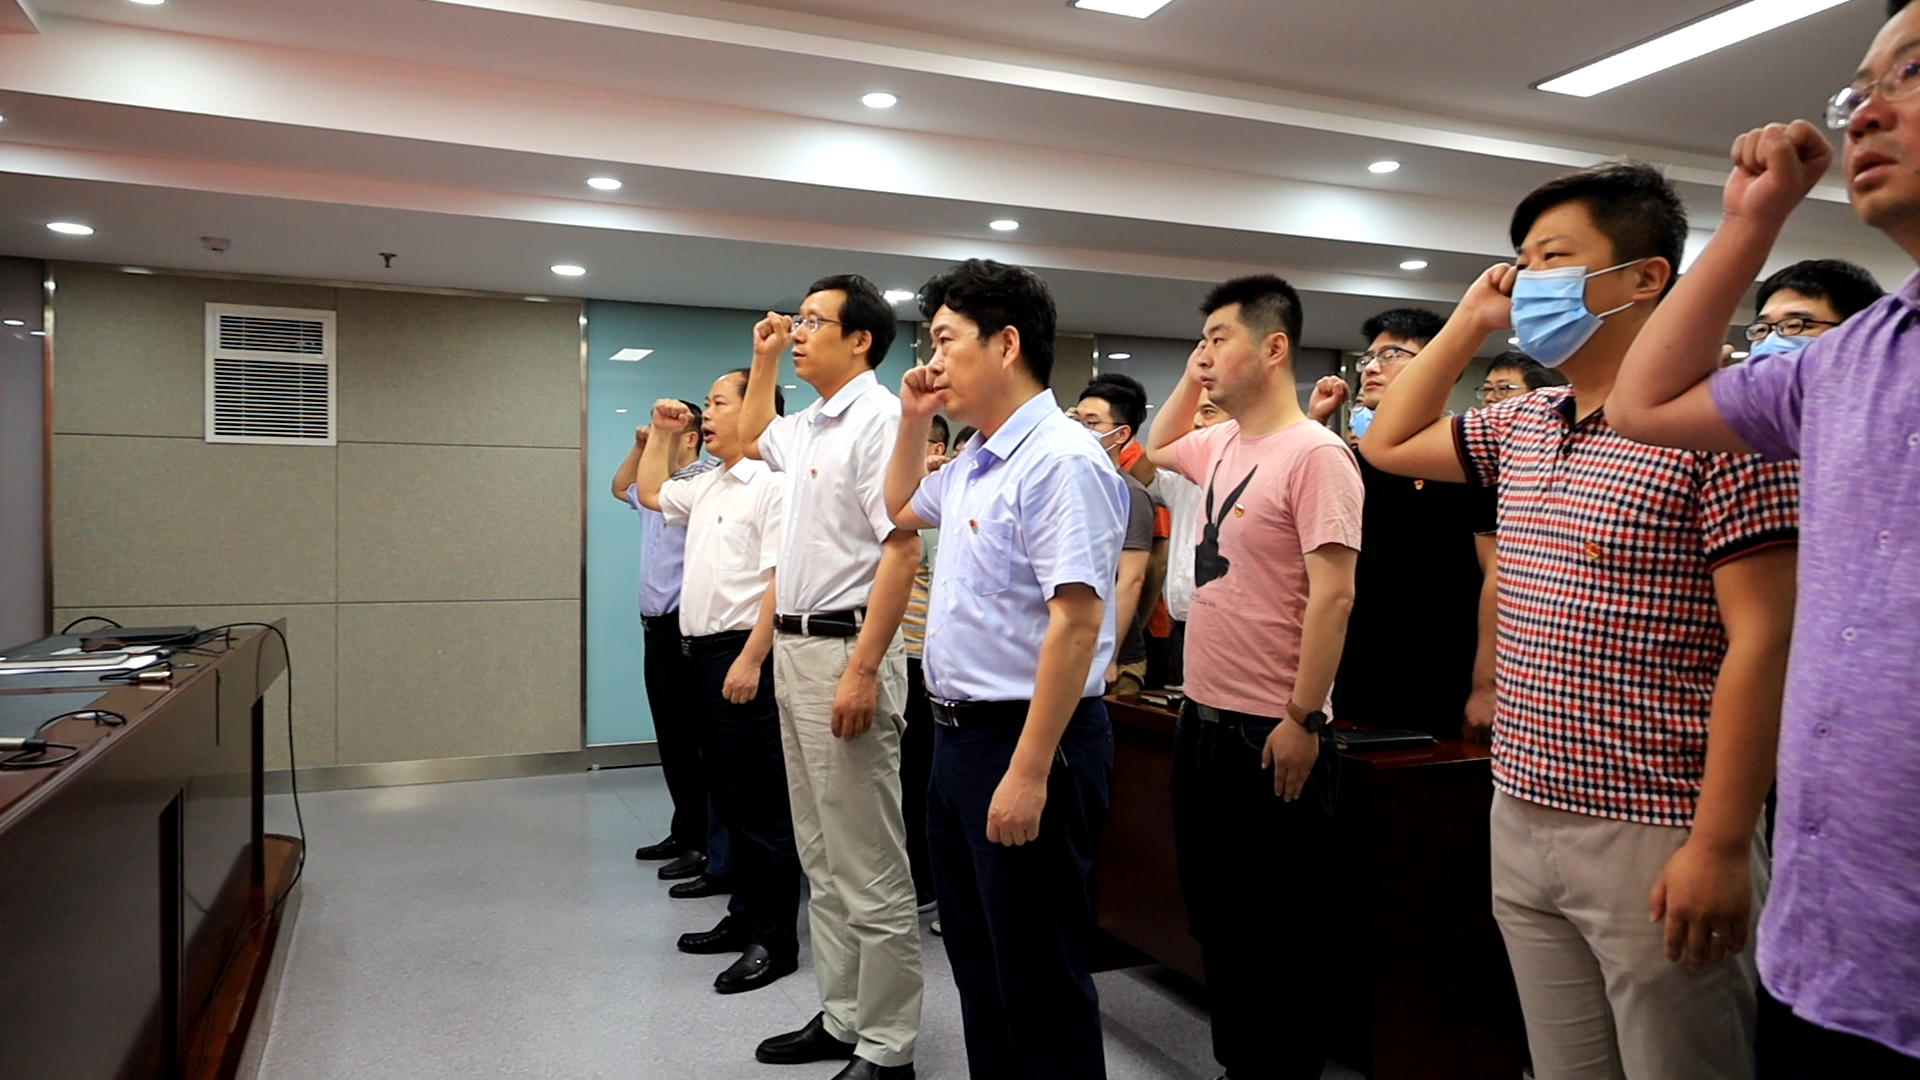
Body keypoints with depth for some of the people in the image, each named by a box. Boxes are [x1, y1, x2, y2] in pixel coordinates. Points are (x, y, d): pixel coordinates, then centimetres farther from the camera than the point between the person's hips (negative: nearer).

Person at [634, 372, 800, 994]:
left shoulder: (769, 483, -13)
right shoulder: (706, 486, 16)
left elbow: (780, 580, -20)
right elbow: (649, 492, 36)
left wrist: (750, 659, -24)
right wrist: (661, 433, 27)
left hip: (743, 655, -10)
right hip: (702, 651, 10)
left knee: (761, 804, -2)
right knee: (730, 799, 16)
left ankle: (774, 941, 7)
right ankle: (744, 918, 28)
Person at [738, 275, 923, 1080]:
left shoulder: (877, 417, -13)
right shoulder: (808, 426, 15)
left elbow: (902, 548, -20)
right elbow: (751, 437, 39)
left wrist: (863, 669, -24)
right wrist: (763, 360, 25)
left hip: (844, 651, -10)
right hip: (796, 649, 10)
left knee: (870, 870, -1)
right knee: (823, 861, 16)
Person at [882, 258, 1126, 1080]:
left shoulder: (1058, 460, -18)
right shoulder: (973, 462, 11)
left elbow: (1076, 622, -25)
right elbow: (902, 509, 32)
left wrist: (1029, 772, -26)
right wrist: (912, 422, 16)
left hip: (1023, 741, -10)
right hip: (959, 733, 10)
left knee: (1038, 978, 5)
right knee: (978, 963, 21)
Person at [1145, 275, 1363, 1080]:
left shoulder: (1314, 454, -15)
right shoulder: (1219, 446, 10)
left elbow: (1333, 596, -19)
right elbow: (1157, 446, 32)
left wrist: (1302, 718, -20)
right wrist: (1189, 380, 17)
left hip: (1269, 733, -9)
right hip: (1201, 719, 9)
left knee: (1281, 930, 6)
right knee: (1216, 916, 19)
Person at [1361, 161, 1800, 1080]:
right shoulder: (1519, 426, 10)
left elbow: (1761, 642, -16)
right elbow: (1388, 443, 24)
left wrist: (1720, 844, -18)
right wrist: (1469, 318, 13)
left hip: (1654, 837, -7)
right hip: (1523, 822, 7)